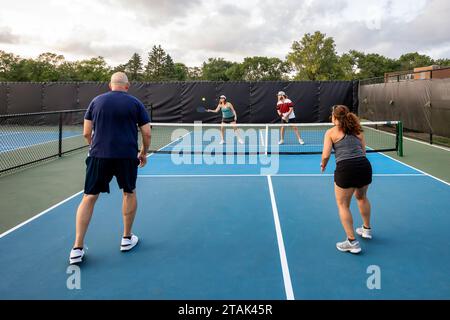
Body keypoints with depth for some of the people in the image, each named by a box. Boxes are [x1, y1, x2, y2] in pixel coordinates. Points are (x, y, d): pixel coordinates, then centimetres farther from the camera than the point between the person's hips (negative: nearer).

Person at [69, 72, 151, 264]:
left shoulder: (97, 101, 10)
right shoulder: (135, 103, 6)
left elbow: (86, 133, 8)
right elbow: (147, 134, 2)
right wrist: (143, 153, 18)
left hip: (99, 155, 1)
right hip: (127, 156, -1)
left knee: (89, 197, 8)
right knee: (129, 193, 20)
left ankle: (77, 249, 6)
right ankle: (127, 238, 28)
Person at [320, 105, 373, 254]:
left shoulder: (331, 132, 5)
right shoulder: (357, 130, 18)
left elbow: (326, 155, -3)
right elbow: (363, 151, 18)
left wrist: (323, 165, 16)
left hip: (345, 169, -6)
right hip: (365, 165, 6)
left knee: (343, 205, 11)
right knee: (362, 197, 32)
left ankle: (352, 242, 11)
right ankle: (367, 229, 48)